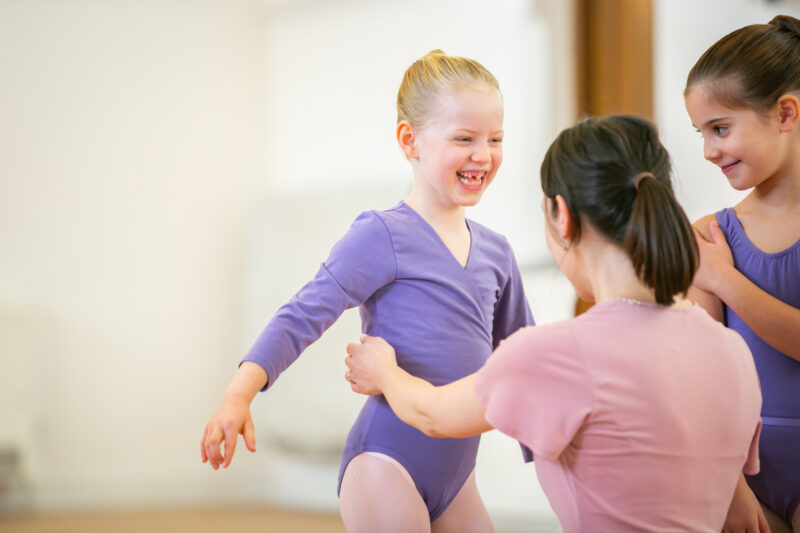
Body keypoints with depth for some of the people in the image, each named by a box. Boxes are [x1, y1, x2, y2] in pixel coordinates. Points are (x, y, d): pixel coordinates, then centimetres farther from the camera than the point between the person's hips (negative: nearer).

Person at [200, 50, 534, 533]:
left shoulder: (496, 253, 11)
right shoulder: (383, 237, -9)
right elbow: (303, 317, -14)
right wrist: (238, 396, -27)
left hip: (455, 473, 7)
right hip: (386, 462, -7)